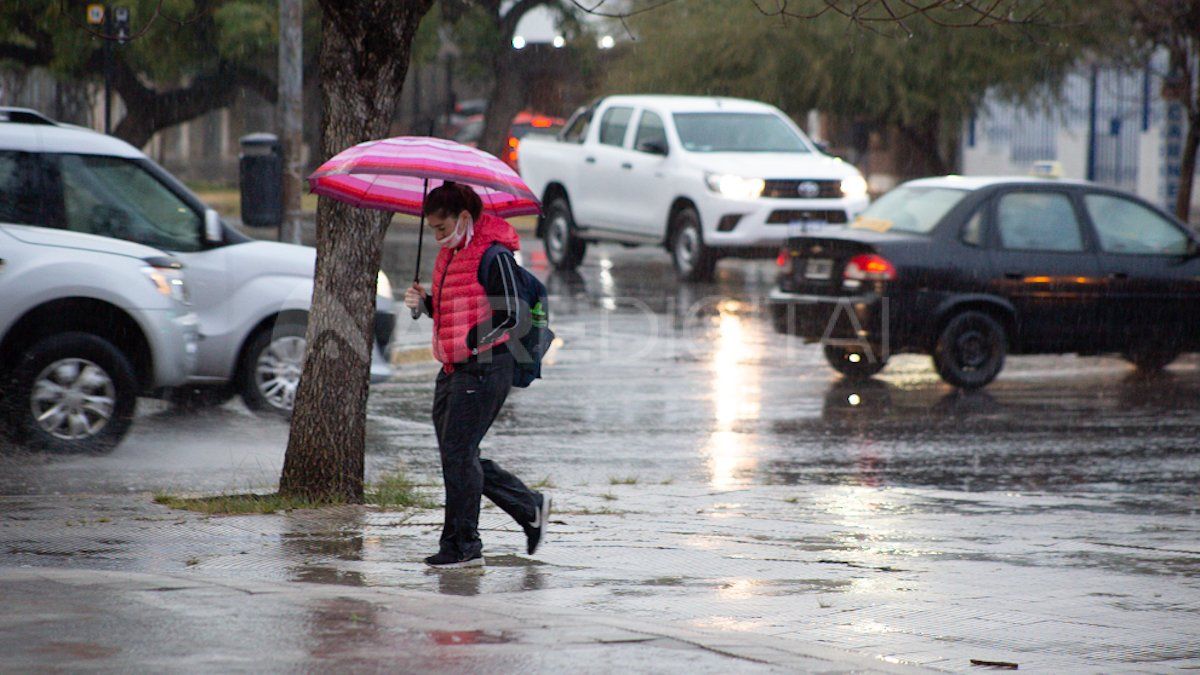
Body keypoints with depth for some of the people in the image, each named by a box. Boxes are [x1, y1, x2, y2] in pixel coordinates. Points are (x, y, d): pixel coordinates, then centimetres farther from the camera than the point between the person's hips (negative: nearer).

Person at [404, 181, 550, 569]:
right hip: (453, 370, 10)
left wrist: (470, 343, -18)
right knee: (457, 456, 9)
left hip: (484, 368, -10)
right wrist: (424, 303, 5)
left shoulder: (493, 256, -12)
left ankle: (463, 545, -2)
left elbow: (509, 316, -15)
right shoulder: (449, 254, 16)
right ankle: (531, 509, 22)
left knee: (458, 453, -9)